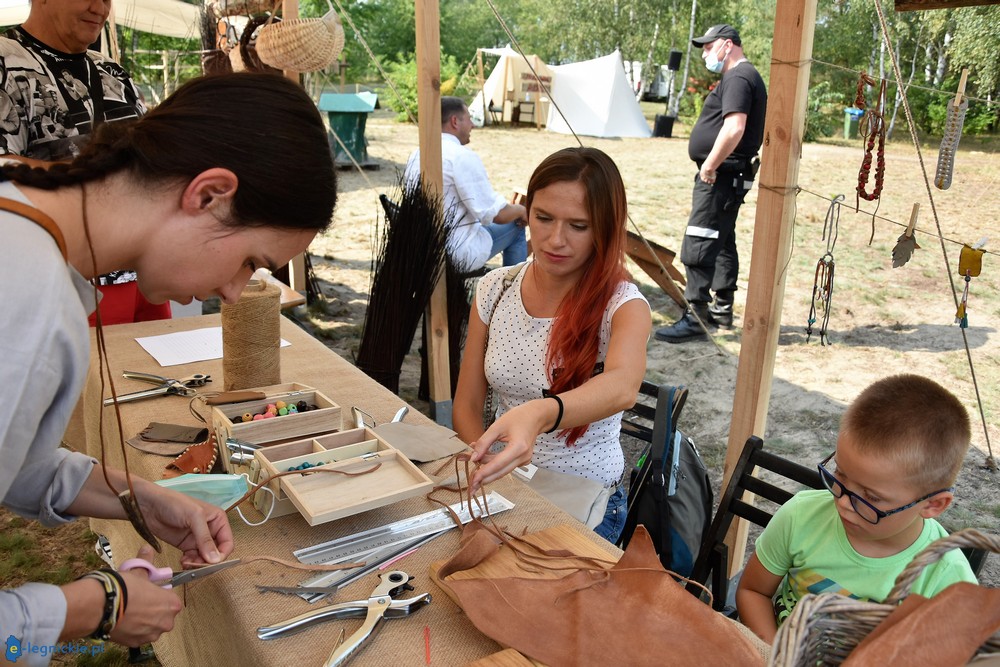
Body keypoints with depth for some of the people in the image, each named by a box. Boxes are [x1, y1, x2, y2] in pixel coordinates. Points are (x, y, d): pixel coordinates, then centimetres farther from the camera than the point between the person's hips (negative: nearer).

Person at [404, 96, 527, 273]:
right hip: (457, 256, -8)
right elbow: (498, 215, -20)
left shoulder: (416, 155, 5)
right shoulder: (463, 156, -19)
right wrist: (520, 210, 2)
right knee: (515, 226, 13)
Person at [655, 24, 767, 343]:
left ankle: (694, 318, -11)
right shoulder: (743, 77, 21)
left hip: (719, 176, -11)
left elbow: (734, 128, -27)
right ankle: (722, 309, 26)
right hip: (728, 176, 11)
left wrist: (710, 165, -21)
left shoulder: (737, 78, -13)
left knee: (697, 246, -12)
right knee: (722, 243, 16)